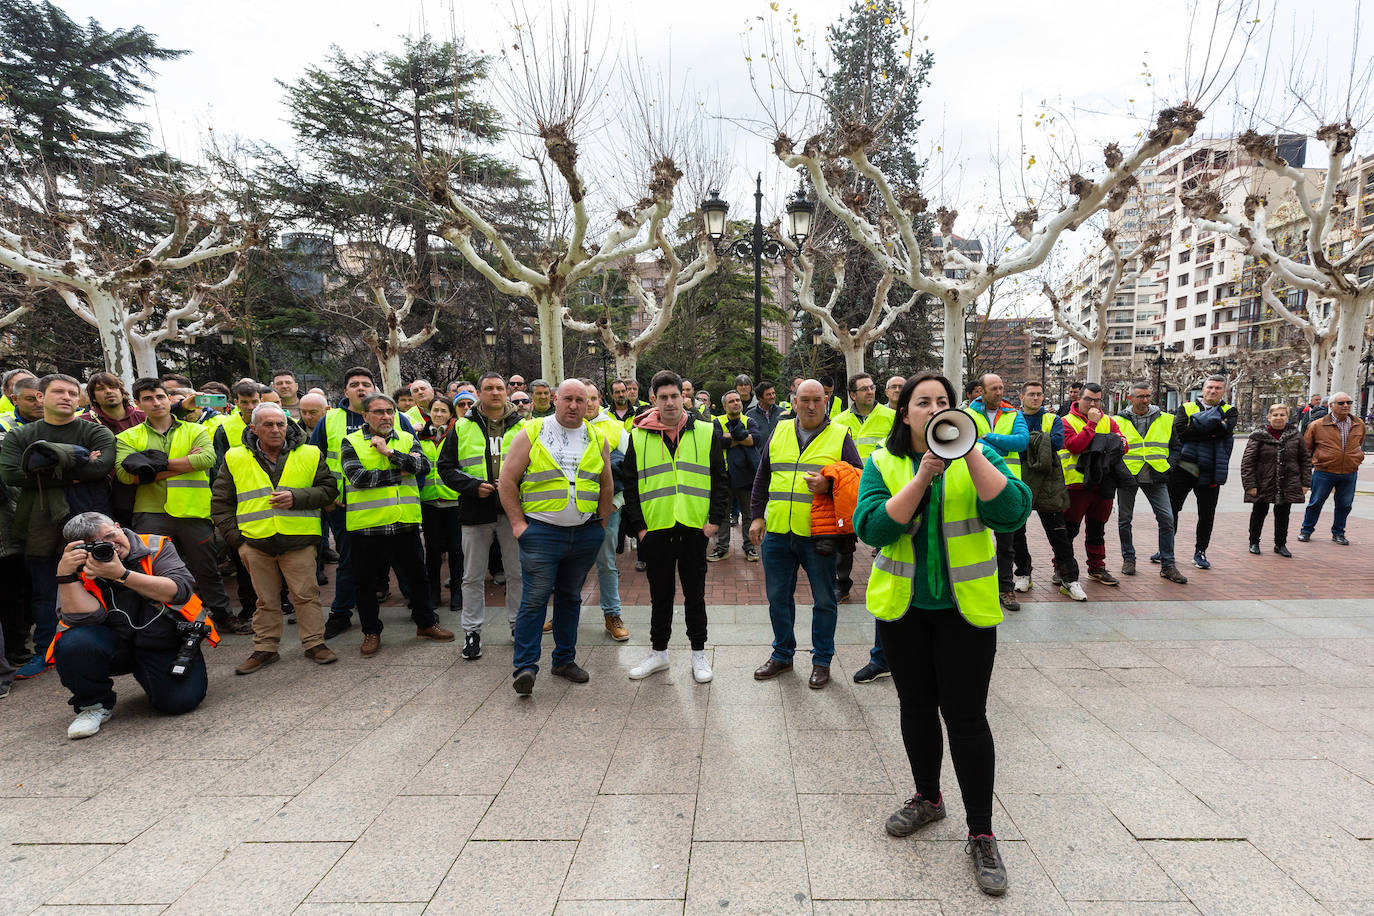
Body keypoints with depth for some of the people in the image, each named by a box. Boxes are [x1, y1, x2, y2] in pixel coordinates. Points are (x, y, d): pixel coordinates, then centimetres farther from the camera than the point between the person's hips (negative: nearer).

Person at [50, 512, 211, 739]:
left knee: (181, 701, -18)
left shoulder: (156, 547, -6)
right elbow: (85, 619, -16)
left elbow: (180, 590, -20)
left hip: (166, 644, -1)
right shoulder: (81, 568, -2)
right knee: (73, 644, -30)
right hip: (115, 645, 1)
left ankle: (148, 677, 19)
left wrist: (121, 574, -25)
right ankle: (95, 705, -1)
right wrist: (64, 575, -24)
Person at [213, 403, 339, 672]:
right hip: (256, 542, 1)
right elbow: (220, 503, 9)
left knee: (306, 594, 2)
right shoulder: (235, 458, 6)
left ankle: (314, 643, 14)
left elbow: (328, 489, 3)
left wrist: (297, 497, -14)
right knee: (266, 600, 12)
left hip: (299, 541, -1)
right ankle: (265, 647, 25)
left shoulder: (310, 455, 3)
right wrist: (236, 540, 2)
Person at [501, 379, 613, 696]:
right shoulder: (531, 433, -1)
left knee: (570, 598, 13)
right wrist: (518, 523, -6)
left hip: (585, 534, 4)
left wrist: (602, 526, 10)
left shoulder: (596, 439, 9)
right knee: (535, 599, -5)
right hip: (541, 531, -3)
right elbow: (508, 479, -1)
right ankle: (524, 666, 4)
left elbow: (606, 485, 16)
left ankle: (565, 660, 26)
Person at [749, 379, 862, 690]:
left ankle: (822, 660, 26)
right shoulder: (780, 432, 11)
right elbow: (762, 477, 17)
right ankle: (782, 654, 31)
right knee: (778, 597, 13)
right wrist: (757, 516, 11)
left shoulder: (840, 436, 1)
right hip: (777, 533, 3)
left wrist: (829, 485, -18)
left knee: (824, 600, 8)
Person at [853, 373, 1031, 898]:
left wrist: (969, 454, -24)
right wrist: (923, 475, -23)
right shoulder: (883, 463, -1)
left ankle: (981, 835, 17)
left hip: (964, 607, -2)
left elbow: (1012, 513, -18)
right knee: (916, 705, 16)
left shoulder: (978, 456, -2)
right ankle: (927, 798, 39)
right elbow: (872, 528, -16)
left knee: (965, 716, 0)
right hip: (902, 605, 2)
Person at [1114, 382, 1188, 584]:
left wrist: (1169, 468, 6)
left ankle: (1167, 564, 4)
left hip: (1155, 477, 1)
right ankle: (1128, 558, 23)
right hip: (1127, 476, -1)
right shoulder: (1119, 421, 2)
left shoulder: (1166, 420, 8)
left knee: (1167, 518, -5)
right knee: (1124, 520, 7)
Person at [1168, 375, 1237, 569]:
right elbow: (1181, 431, -10)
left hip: (1209, 472, 0)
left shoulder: (1228, 411, 9)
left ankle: (1200, 552, 20)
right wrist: (1213, 432, -12)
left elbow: (1226, 430, -13)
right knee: (1171, 509, 4)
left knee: (1207, 514, 6)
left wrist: (1198, 426, -13)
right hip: (1182, 466, 0)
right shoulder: (1186, 408, 8)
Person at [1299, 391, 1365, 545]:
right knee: (1316, 502, 5)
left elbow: (1359, 444, 25)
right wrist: (1309, 465, 6)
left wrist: (1357, 460, 22)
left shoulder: (1359, 424, 6)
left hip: (1349, 474, 3)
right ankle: (1306, 531, 19)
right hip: (1324, 473, -3)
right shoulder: (1317, 425, -6)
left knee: (1344, 505, 10)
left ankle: (1338, 533, 26)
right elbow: (1306, 447, 5)